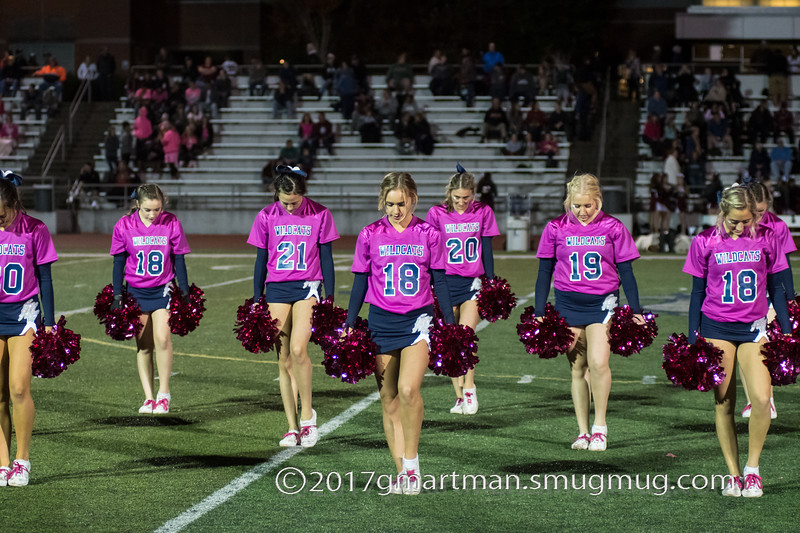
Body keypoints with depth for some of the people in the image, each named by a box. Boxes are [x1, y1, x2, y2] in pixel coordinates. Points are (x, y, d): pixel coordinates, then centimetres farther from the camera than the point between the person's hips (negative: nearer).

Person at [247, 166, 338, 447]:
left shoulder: (320, 215, -2)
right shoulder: (267, 217, 2)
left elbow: (326, 258, 3)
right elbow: (261, 259, 8)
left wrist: (329, 298, 2)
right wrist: (257, 300, 6)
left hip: (307, 286, -2)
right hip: (276, 289, 2)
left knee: (298, 349, -21)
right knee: (284, 360, 2)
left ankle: (307, 414, -4)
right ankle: (293, 428, 7)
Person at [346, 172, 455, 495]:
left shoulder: (429, 235, 1)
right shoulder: (370, 236, 2)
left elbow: (439, 282, 6)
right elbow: (360, 283, 8)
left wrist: (451, 325, 4)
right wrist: (349, 326, 6)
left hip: (417, 321, -2)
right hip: (381, 322, 2)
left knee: (408, 389, -22)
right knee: (389, 402, 4)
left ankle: (412, 464, -7)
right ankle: (402, 472, 12)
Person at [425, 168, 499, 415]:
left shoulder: (483, 212, 2)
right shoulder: (437, 214, -1)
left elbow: (487, 250, 7)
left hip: (472, 283, 0)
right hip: (446, 282, 0)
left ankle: (469, 388, 0)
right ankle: (460, 397, 10)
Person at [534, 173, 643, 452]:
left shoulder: (612, 228, -1)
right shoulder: (556, 228, 2)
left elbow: (625, 272, 4)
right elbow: (545, 272, 8)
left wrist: (636, 311, 2)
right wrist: (539, 313, 5)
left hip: (602, 303, -2)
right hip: (568, 304, 2)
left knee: (598, 362, -18)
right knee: (577, 368, 6)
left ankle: (600, 426, -2)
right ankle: (583, 432, 14)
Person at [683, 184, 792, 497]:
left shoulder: (766, 239, 2)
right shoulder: (706, 243, -1)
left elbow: (776, 288, 10)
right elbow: (698, 292, 6)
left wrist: (787, 331, 8)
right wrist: (692, 338, 4)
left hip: (753, 327, 0)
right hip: (717, 327, 0)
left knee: (761, 398, -15)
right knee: (724, 403, 1)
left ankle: (752, 469, 2)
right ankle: (733, 474, 10)